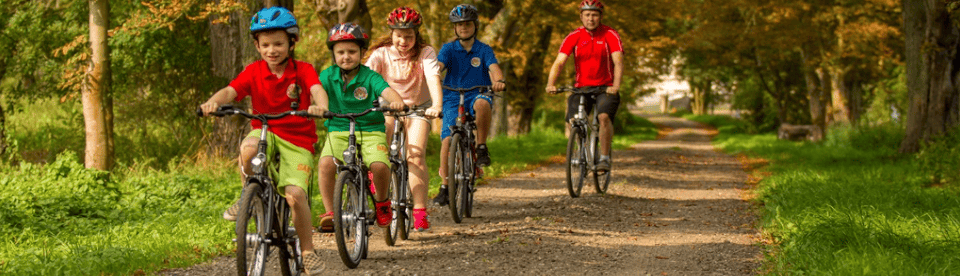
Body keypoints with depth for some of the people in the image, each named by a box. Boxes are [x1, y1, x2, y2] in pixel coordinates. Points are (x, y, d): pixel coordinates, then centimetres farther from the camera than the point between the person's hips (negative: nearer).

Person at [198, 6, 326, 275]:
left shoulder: (303, 70, -4)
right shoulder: (254, 71, 0)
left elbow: (317, 89, -24)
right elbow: (230, 91, -14)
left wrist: (320, 105, -48)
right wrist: (213, 102, -38)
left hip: (297, 141, -1)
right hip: (264, 131, 1)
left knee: (295, 194, -19)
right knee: (248, 148, -36)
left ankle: (308, 250, 2)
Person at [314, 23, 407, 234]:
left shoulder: (369, 77, -3)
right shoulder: (329, 75, 2)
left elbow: (386, 90, -21)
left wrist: (397, 101, -45)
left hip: (370, 131, -1)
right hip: (338, 131, 1)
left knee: (379, 165, -27)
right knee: (326, 164, -28)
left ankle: (381, 202, 7)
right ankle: (329, 212, -13)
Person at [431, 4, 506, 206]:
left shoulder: (484, 50, 3)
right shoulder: (449, 49, 4)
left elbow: (494, 68, -15)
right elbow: (438, 66, -13)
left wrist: (498, 80, -38)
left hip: (477, 94, -1)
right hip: (453, 98, 1)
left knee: (482, 103, -38)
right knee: (448, 139, -14)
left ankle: (481, 147, -20)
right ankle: (444, 186, -1)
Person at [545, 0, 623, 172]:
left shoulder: (610, 35, -9)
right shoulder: (574, 37, -4)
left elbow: (618, 62, -19)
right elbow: (559, 62, -13)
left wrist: (616, 86, -36)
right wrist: (550, 84, -30)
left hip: (606, 87, -2)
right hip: (582, 87, 2)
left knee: (604, 117, -29)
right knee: (572, 123, -15)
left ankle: (605, 157, -15)